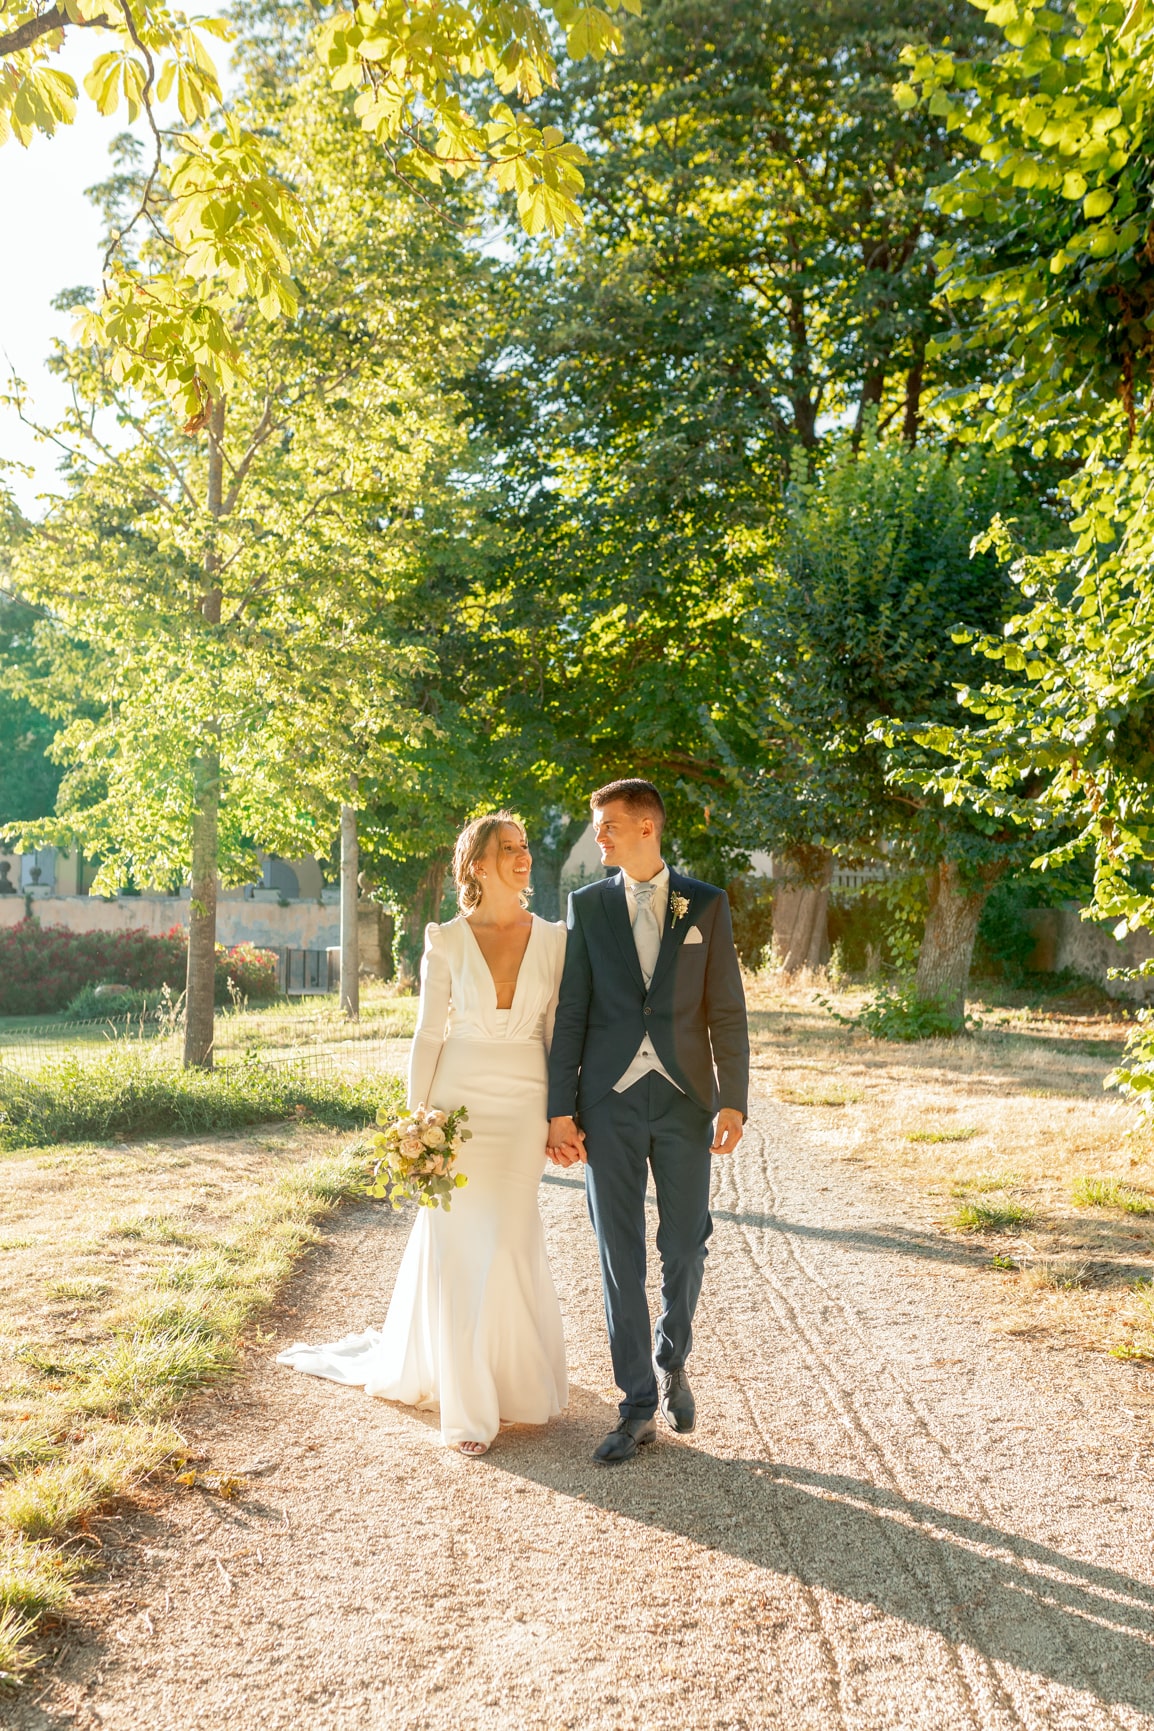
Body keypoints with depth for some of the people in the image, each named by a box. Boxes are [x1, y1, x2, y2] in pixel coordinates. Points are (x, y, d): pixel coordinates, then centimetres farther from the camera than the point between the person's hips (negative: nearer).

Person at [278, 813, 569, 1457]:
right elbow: (428, 1036, 0)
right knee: (455, 1244, 3)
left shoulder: (554, 939, 2)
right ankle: (469, 1402, 17)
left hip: (524, 1107, 1)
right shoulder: (446, 942, -2)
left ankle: (516, 1380, 28)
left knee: (506, 1242, 2)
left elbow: (559, 1035, 5)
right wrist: (416, 1122, -3)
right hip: (459, 1100, 0)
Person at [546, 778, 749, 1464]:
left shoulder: (707, 904, 2)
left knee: (685, 1246, 8)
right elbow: (570, 1012, 2)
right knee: (621, 1254, 3)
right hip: (609, 1101, 0)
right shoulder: (588, 905, 4)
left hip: (684, 1098, 0)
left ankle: (672, 1361, 36)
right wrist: (560, 1108, -3)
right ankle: (639, 1408, 14)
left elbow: (727, 1010, 1)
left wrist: (734, 1100, -7)